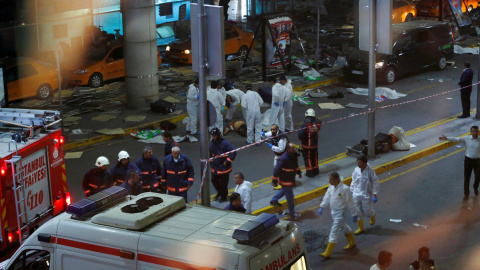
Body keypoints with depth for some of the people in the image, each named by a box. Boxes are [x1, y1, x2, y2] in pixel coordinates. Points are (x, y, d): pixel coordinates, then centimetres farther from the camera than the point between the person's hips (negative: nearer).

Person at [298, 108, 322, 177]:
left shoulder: (305, 124, -25)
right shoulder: (317, 123, -11)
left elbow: (300, 134, -24)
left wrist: (302, 139, -5)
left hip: (307, 145, -5)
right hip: (315, 144, 5)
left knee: (307, 158, 11)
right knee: (314, 157, 22)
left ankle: (310, 172, 17)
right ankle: (315, 171, 34)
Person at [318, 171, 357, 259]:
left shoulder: (344, 189, -25)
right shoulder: (331, 187, -3)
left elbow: (350, 202, -17)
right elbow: (327, 197, 10)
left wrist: (354, 214, -11)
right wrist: (322, 207, 4)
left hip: (341, 213, -8)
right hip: (333, 211, 8)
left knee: (334, 231, -6)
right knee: (344, 227, 24)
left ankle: (327, 253, -3)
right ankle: (352, 243, 45)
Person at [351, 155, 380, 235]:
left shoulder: (370, 171, -15)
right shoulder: (356, 170, -3)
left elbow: (376, 183, -8)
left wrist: (374, 195, -11)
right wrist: (352, 192, 13)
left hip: (366, 195, -4)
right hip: (356, 195, 4)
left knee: (367, 212, 4)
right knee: (357, 212, 6)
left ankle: (373, 215, 41)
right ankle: (361, 228, 21)